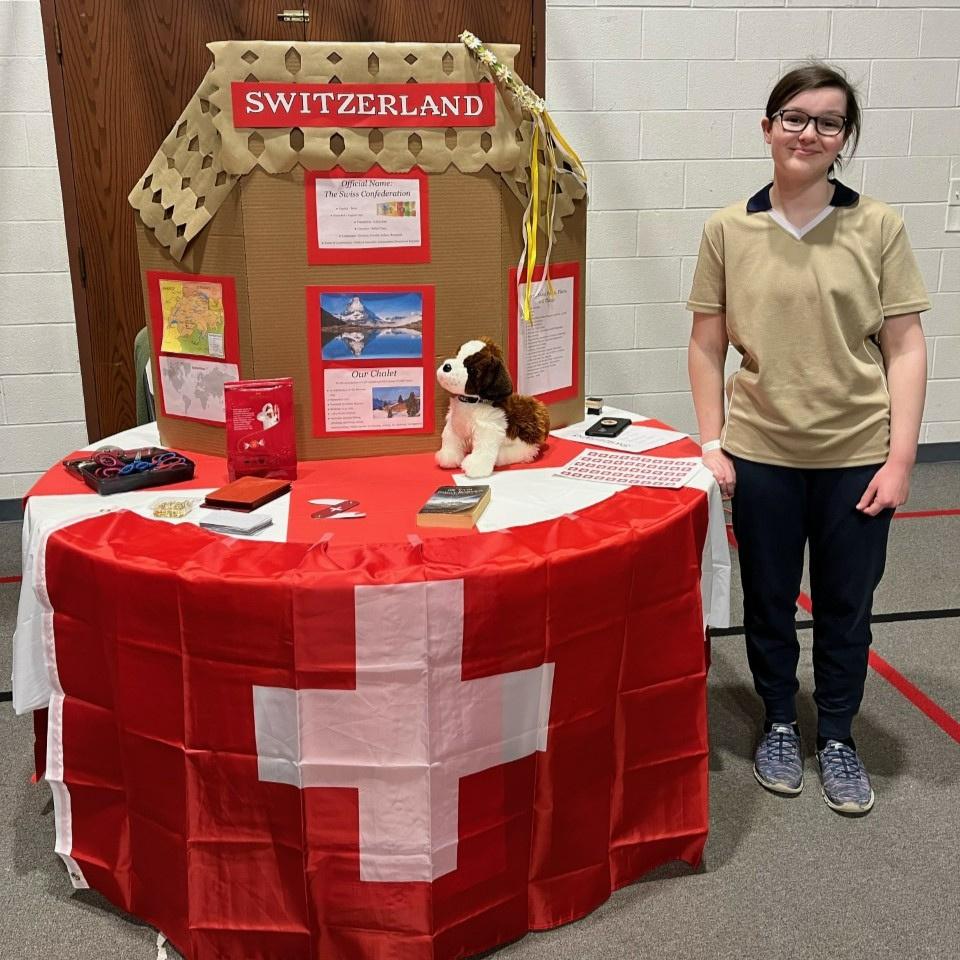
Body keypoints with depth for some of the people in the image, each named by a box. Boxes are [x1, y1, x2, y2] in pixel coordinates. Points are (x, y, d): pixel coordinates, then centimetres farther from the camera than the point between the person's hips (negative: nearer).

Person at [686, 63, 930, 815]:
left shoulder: (878, 227, -4)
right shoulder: (728, 230, -2)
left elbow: (905, 347, -3)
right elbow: (707, 345, 2)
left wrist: (901, 456, -8)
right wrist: (711, 443, -3)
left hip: (857, 455, 0)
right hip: (761, 453, 1)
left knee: (846, 607, 12)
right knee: (768, 601, 15)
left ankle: (838, 738, 33)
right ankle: (780, 725, 36)